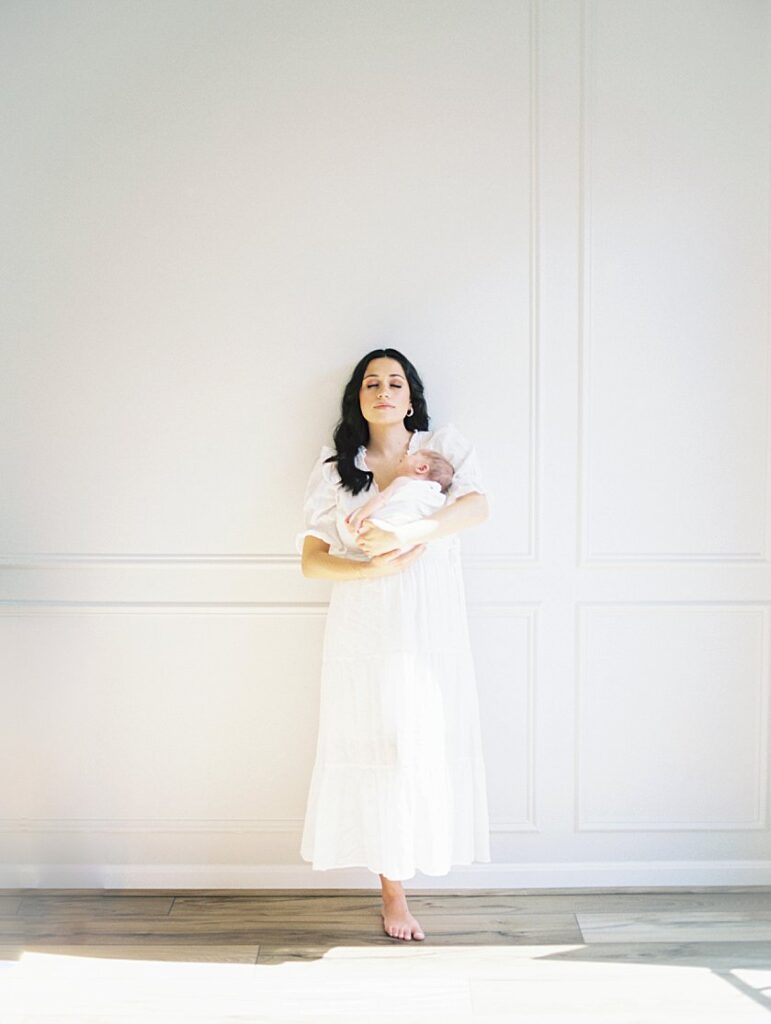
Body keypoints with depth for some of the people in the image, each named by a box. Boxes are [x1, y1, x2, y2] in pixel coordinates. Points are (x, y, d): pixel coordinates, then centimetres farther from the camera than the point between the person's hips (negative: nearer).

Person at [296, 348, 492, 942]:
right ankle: (393, 891, 16)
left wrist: (406, 534, -28)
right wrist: (372, 567, -15)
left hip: (431, 631, 0)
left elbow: (478, 505, -14)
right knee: (376, 749, 2)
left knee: (427, 746, 2)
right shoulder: (336, 466, 7)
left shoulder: (444, 447, 6)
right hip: (363, 634, 0)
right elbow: (311, 559, 3)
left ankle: (399, 870, 24)